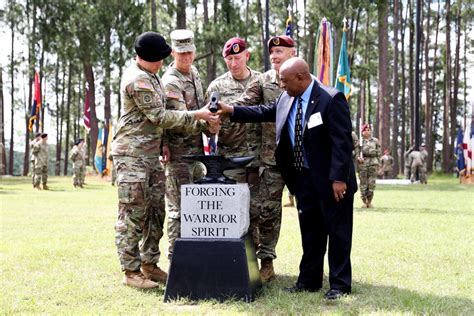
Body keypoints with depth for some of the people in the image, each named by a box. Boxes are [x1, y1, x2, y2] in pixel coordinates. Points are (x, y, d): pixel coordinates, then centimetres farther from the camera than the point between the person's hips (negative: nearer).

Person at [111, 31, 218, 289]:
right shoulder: (137, 79, -15)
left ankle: (149, 264, 20)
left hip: (152, 155, 10)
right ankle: (131, 271, 0)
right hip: (132, 154, -10)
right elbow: (158, 116, -17)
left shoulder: (151, 76, 16)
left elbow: (162, 117, 16)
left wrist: (203, 125, 8)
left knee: (155, 211, 11)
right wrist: (196, 115, -11)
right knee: (132, 214, -5)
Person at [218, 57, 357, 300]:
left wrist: (338, 179, -22)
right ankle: (309, 281, 24)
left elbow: (342, 141, -20)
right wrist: (230, 110, 9)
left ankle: (340, 284, 11)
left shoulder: (331, 99, -17)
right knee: (309, 232, 15)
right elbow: (264, 112, 18)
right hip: (303, 178, 7)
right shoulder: (286, 99, 6)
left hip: (331, 180, -7)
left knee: (338, 232, 3)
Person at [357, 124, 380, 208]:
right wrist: (358, 158, -17)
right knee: (363, 183, -1)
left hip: (373, 164, 2)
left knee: (371, 183, -1)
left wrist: (376, 163, 7)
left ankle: (369, 202, 8)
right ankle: (364, 202, 6)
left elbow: (378, 153, 14)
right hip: (362, 163, -2)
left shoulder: (375, 141, 12)